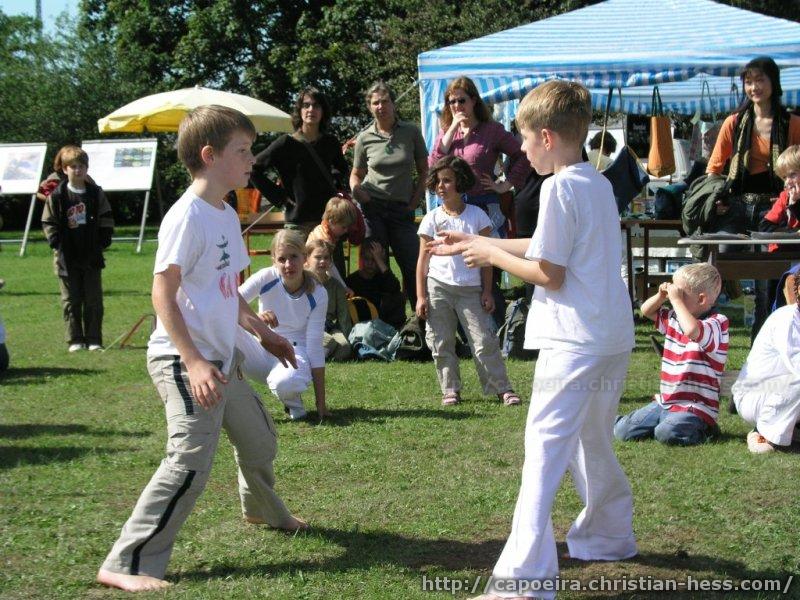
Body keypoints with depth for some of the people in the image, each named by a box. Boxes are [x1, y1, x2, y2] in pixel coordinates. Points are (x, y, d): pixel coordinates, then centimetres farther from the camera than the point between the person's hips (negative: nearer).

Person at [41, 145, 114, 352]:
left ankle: (94, 339, 9)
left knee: (94, 301, 3)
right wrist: (56, 242, -9)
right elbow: (48, 222, 2)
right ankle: (75, 340, 9)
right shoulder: (56, 195, -2)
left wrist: (104, 240, -1)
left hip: (92, 256, 1)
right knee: (71, 301, 4)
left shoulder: (96, 193, 3)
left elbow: (106, 219, 8)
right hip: (68, 257, -1)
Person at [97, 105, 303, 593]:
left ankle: (263, 510, 54)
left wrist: (265, 333, 28)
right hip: (184, 359, -10)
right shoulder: (187, 216, -17)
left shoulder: (227, 215, 12)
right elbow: (163, 294, -22)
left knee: (259, 438, 24)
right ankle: (126, 565, -13)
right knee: (191, 463, -18)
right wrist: (194, 363, -28)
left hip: (223, 359, 10)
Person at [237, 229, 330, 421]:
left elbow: (315, 347, -14)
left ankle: (293, 402, -2)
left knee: (285, 383, -40)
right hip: (262, 349, 2)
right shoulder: (266, 278, -13)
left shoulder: (317, 294, -15)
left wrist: (321, 404, -16)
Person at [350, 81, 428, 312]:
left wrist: (414, 202, 0)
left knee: (413, 266, -4)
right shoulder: (364, 138, 3)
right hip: (373, 208, 0)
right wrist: (356, 188, -8)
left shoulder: (411, 132, 2)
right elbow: (356, 174, 14)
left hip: (402, 209, 0)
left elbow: (423, 171, 9)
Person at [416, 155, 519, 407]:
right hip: (438, 288, 1)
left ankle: (502, 388, 2)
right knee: (441, 344, 3)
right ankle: (450, 390, 13)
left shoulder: (477, 215, 2)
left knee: (484, 341, -4)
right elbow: (423, 259, 5)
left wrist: (487, 291, 0)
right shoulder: (432, 219, 3)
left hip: (471, 289, -1)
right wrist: (421, 296, 0)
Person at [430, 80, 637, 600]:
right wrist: (477, 243, 25)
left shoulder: (560, 188, -14)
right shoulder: (599, 184, 13)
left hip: (575, 342, -9)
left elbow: (550, 274, -15)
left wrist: (492, 256, -1)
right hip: (614, 338, 9)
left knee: (545, 450, -12)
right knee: (593, 444, 25)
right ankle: (609, 537, 41)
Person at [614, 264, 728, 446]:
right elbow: (646, 311, 26)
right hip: (665, 402, 7)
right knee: (622, 431, -3)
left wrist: (675, 299, -25)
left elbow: (692, 330, -36)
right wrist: (661, 295, 5)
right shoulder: (675, 318, 11)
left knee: (665, 433, -33)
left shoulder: (717, 323, -14)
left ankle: (704, 429, -5)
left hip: (696, 408, -7)